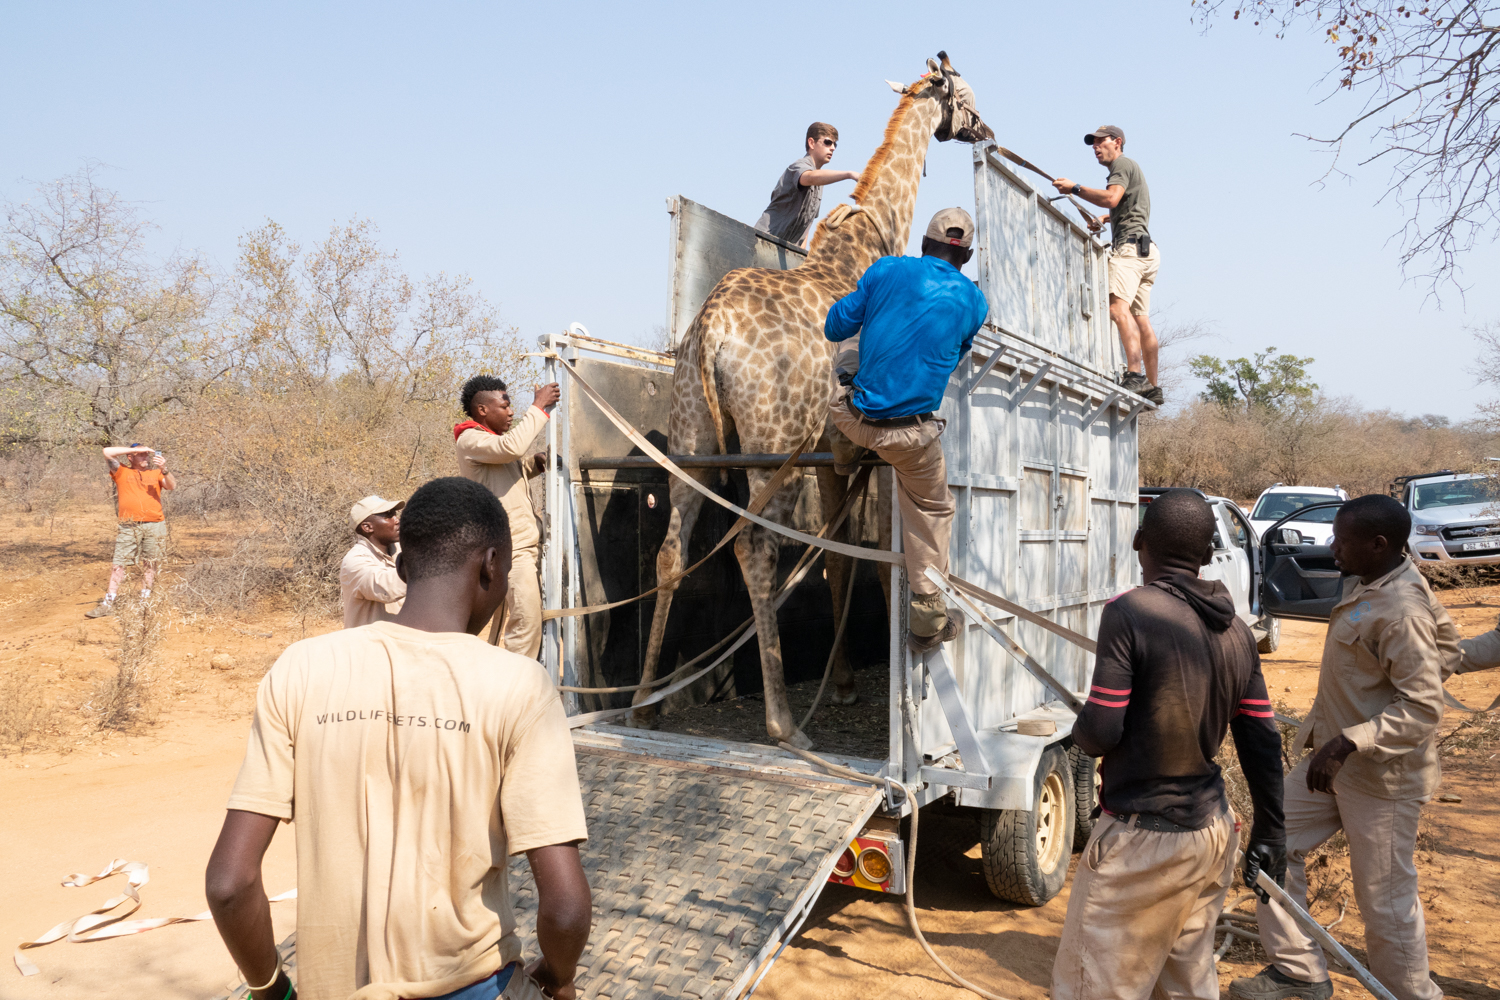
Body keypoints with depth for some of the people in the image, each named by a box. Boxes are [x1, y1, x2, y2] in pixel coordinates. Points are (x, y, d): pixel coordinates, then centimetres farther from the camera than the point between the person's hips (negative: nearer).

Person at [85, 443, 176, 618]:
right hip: (129, 526, -1)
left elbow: (172, 486, -1)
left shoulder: (156, 473, 14)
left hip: (154, 525, 1)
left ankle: (145, 600, 14)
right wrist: (136, 448, -1)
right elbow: (107, 452, 0)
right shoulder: (122, 472, 12)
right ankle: (108, 603, -1)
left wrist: (164, 470, -18)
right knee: (119, 563, -3)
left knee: (150, 564, 5)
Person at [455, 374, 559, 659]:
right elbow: (511, 448, -28)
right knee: (527, 617, -15)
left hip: (526, 543, 10)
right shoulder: (469, 439, -10)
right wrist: (538, 407, -19)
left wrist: (535, 462, 10)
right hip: (511, 547, -10)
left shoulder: (496, 439, 20)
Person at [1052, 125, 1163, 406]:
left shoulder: (1122, 164, 1)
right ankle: (1151, 387, 9)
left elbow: (1111, 198, -18)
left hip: (1131, 245, -11)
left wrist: (1075, 188, -13)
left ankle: (1135, 375, -41)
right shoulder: (1132, 169, 33)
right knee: (1140, 318, 8)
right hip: (1145, 250, 11)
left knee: (1118, 306, -27)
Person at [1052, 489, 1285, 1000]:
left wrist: (1080, 725, 3)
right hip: (1214, 831, 7)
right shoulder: (1235, 630, 2)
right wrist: (1270, 831, 18)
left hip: (1142, 841, -7)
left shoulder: (1129, 612, -18)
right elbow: (1262, 742, 8)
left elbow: (1100, 732, -20)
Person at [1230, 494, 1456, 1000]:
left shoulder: (1400, 612, -25)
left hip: (1381, 775, -10)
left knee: (1385, 900, 4)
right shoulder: (1370, 584, 3)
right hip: (1335, 758, 10)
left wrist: (1347, 743, -33)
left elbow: (1423, 710, -26)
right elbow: (1446, 640, 17)